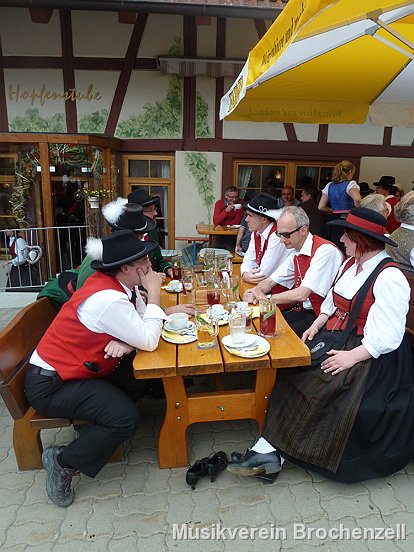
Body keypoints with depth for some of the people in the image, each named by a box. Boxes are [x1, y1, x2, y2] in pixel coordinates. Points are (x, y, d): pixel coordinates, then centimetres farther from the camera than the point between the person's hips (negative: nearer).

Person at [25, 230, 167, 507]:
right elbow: (149, 342, -27)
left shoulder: (119, 285, -3)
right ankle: (63, 462, 3)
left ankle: (99, 427, 16)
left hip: (78, 368, 9)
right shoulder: (107, 299, -31)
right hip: (50, 385, -9)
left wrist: (127, 342, -21)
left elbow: (143, 323, 1)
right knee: (127, 419, -19)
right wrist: (154, 293, -21)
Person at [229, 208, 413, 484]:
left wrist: (352, 356, -25)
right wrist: (316, 325, 3)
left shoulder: (390, 278, -15)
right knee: (291, 371, -14)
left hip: (370, 354, -7)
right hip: (334, 338, 8)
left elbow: (388, 337, -19)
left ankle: (271, 451, -13)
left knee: (317, 387, -25)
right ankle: (268, 451, -13)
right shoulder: (351, 264, 12)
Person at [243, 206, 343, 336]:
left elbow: (302, 294, -24)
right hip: (303, 310, 8)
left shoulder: (325, 250, -19)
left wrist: (266, 298, -14)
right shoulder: (296, 253, 8)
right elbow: (270, 281, 15)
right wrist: (255, 292, -8)